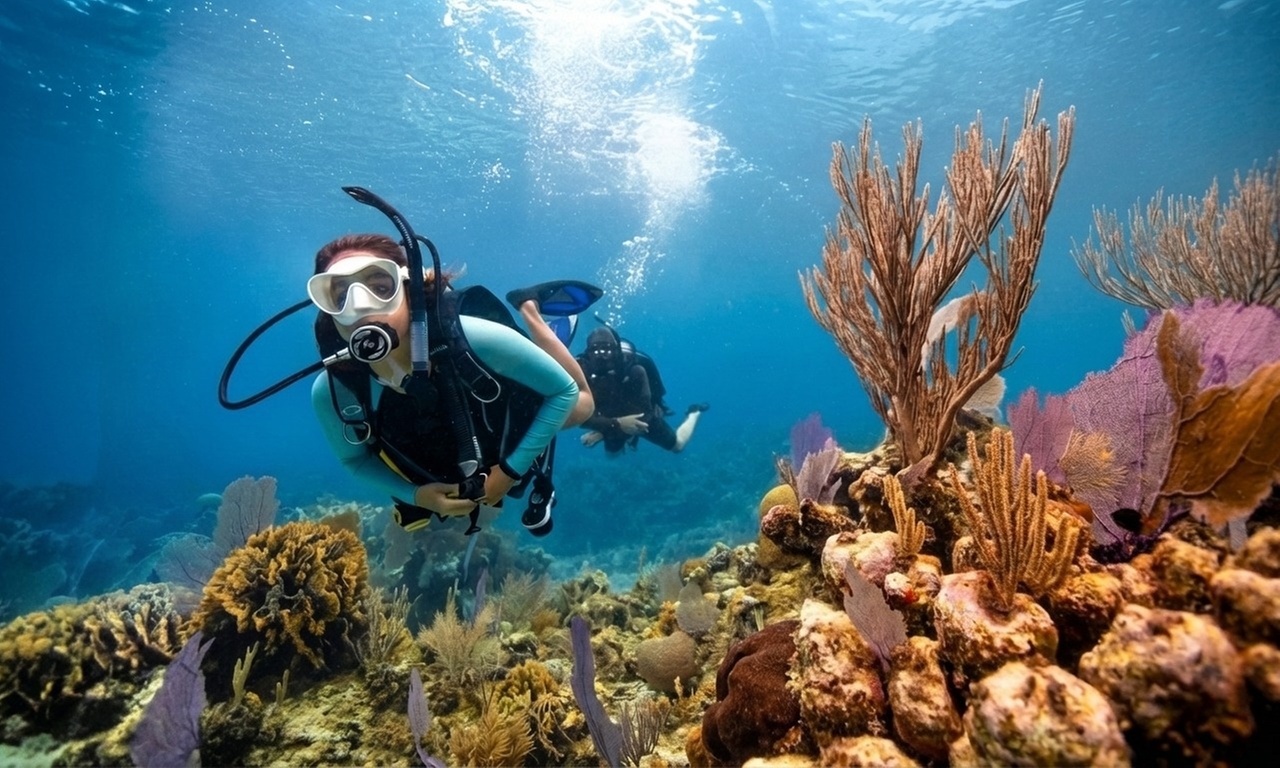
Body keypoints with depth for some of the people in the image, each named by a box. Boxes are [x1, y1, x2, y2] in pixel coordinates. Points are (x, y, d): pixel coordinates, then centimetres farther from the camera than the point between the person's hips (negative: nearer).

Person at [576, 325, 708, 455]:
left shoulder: (634, 370, -38)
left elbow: (642, 415, -37)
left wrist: (602, 432, -41)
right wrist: (616, 423, -51)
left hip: (642, 418, -2)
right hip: (613, 423, 3)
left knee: (677, 445, 20)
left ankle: (694, 413, 44)